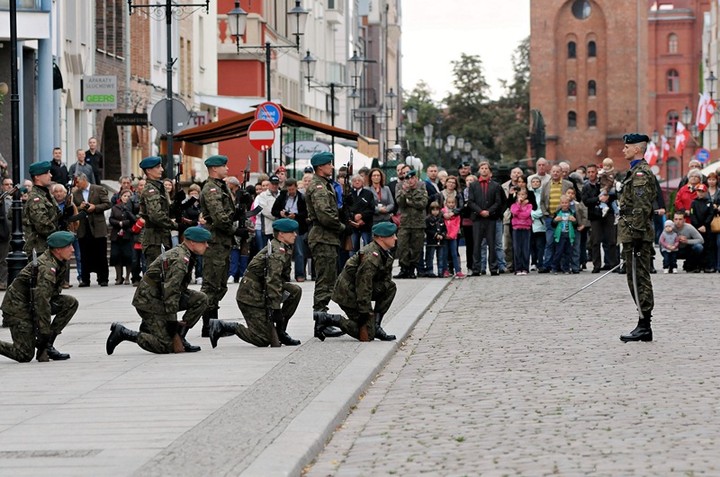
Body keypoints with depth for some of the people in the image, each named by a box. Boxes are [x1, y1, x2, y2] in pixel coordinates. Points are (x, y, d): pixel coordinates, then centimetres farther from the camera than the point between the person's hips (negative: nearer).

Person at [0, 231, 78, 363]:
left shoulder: (61, 263, 2)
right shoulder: (46, 268, -27)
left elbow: (54, 291, 14)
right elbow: (41, 300, -31)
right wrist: (45, 332, -29)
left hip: (32, 303, 9)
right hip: (18, 307, -9)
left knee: (71, 303, -7)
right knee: (25, 355, -15)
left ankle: (47, 345, -4)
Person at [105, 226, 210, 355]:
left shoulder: (183, 254, 10)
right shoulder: (179, 260, -22)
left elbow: (177, 290, 20)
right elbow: (170, 294, -26)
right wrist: (174, 334, -23)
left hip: (160, 296, 10)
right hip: (150, 301, -10)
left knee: (201, 299, 0)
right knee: (167, 347, -14)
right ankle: (122, 333, -5)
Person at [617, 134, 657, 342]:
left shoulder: (641, 173, -14)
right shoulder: (638, 171, 19)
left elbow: (641, 208, -20)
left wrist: (636, 235, -22)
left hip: (637, 234, -11)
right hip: (634, 234, 11)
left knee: (639, 280, -8)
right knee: (638, 279, 11)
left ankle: (644, 327, -6)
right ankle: (644, 327, 14)